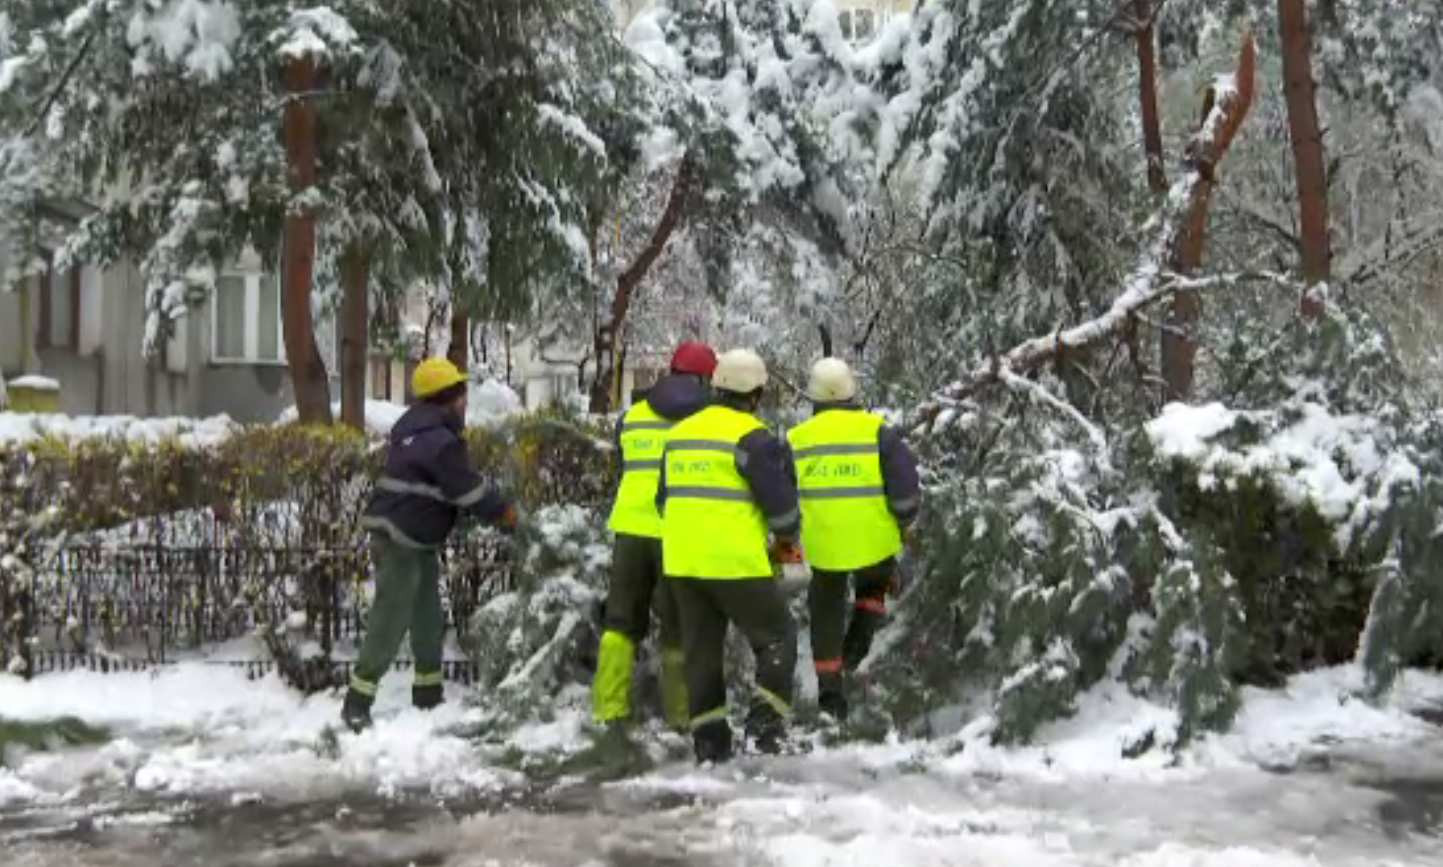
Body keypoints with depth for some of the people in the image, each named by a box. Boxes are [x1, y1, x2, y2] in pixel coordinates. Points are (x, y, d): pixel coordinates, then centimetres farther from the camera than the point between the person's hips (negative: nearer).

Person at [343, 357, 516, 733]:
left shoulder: (417, 426, 12)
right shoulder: (438, 440, -20)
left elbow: (458, 484, 16)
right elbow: (468, 488, -16)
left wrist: (491, 506, 8)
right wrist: (503, 511, -1)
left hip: (419, 540, 11)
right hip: (399, 539, -11)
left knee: (428, 618, 16)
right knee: (390, 621, -9)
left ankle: (428, 696, 26)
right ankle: (357, 703, -5)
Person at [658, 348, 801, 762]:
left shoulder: (679, 433, 12)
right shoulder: (752, 437, -11)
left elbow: (665, 497, 20)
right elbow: (779, 497, -10)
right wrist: (787, 537, 9)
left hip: (681, 560, 7)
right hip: (735, 562, -6)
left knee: (700, 647, 13)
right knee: (776, 637, 8)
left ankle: (709, 739, 13)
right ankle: (765, 723, -2)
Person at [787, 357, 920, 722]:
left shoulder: (796, 438, 2)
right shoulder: (877, 431, -4)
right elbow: (905, 483, -7)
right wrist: (904, 521, 10)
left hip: (823, 544, 1)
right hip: (874, 541, -1)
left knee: (827, 612, 18)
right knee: (874, 584, 30)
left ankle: (829, 688, 14)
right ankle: (861, 633, 6)